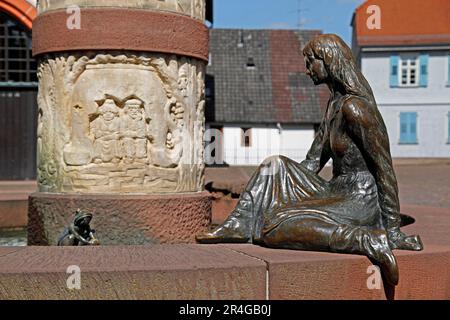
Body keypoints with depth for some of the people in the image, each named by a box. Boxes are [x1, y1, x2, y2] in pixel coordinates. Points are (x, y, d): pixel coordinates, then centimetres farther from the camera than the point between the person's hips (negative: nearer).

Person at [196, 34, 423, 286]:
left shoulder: (354, 107, -18)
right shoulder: (335, 104, 13)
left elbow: (385, 168, -18)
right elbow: (312, 163, 16)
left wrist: (393, 228, -16)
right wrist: (272, 191, 13)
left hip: (359, 202, -10)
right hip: (337, 193, 10)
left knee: (277, 228, -20)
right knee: (275, 166, 10)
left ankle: (368, 241, -21)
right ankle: (239, 226, 2)